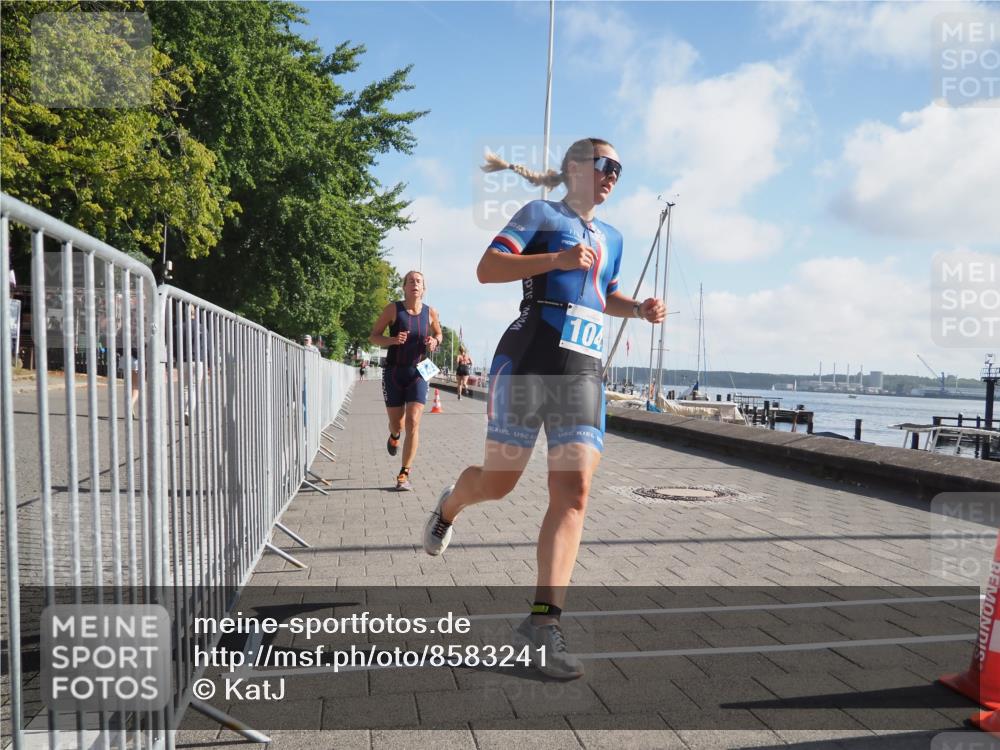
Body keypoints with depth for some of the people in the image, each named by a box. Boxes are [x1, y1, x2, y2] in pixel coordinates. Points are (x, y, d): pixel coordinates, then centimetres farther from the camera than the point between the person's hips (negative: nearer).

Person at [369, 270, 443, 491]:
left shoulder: (431, 313, 1)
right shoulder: (393, 308, -5)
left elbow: (439, 334, 19)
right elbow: (373, 336, -1)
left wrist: (434, 342, -5)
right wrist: (393, 340, -21)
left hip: (418, 373, 1)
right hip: (394, 373, 0)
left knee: (413, 422, -13)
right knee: (396, 424, 8)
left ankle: (404, 474, -6)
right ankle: (394, 435, 49)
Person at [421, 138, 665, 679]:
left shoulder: (611, 238, 24)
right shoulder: (540, 214, 6)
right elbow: (487, 269, -5)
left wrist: (638, 309, 15)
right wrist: (557, 258, -15)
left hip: (582, 372, 5)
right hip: (527, 361, -5)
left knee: (573, 494, -9)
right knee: (498, 482, 1)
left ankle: (543, 622, -7)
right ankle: (450, 506, 37)